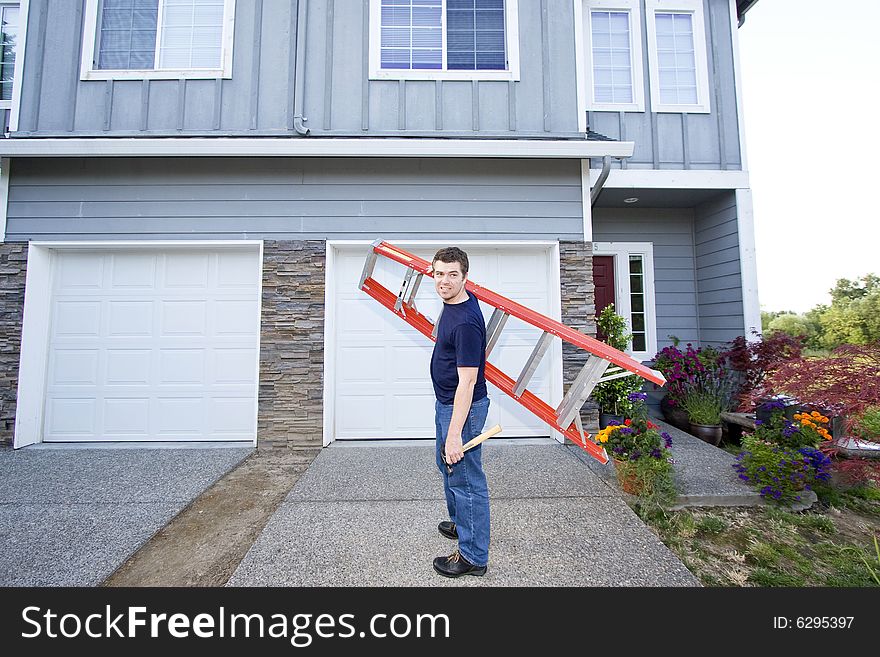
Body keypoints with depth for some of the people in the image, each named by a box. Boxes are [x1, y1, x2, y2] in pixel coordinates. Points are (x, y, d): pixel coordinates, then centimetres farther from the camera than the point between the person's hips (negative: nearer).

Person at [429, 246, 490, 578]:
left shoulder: (466, 321, -28)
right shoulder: (454, 302, 1)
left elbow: (467, 381, -29)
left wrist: (454, 434, -28)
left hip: (462, 408, -11)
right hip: (445, 402, 11)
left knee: (466, 480, 5)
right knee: (446, 464, 27)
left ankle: (473, 556, 25)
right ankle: (460, 523, 49)